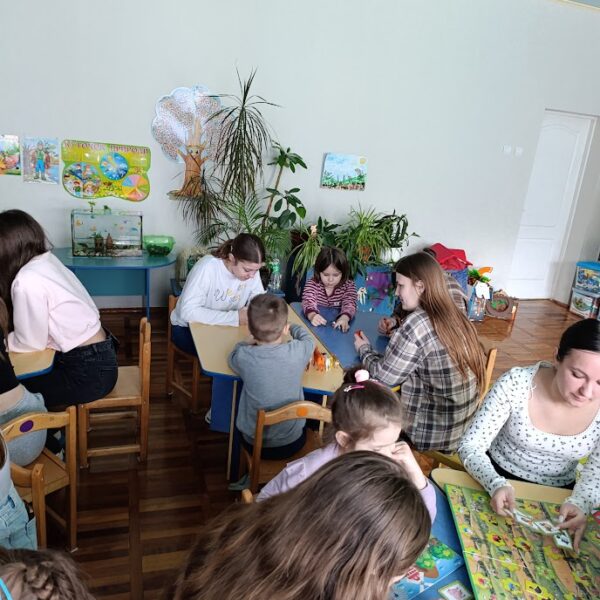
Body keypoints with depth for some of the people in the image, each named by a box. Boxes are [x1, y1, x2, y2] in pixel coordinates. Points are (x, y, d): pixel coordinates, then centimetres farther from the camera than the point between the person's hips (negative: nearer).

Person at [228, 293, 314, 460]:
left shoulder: (244, 357, -22)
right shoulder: (298, 351, -21)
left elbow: (233, 357, 4)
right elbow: (306, 337, 5)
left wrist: (248, 344, 17)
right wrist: (291, 328, 23)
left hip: (254, 444, 0)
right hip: (292, 444, 1)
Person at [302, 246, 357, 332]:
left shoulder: (348, 286, -1)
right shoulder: (312, 284, -3)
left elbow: (349, 304, -15)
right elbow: (308, 302, -18)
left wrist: (344, 318, -39)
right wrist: (312, 315, -42)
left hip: (337, 327, 0)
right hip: (317, 326, 0)